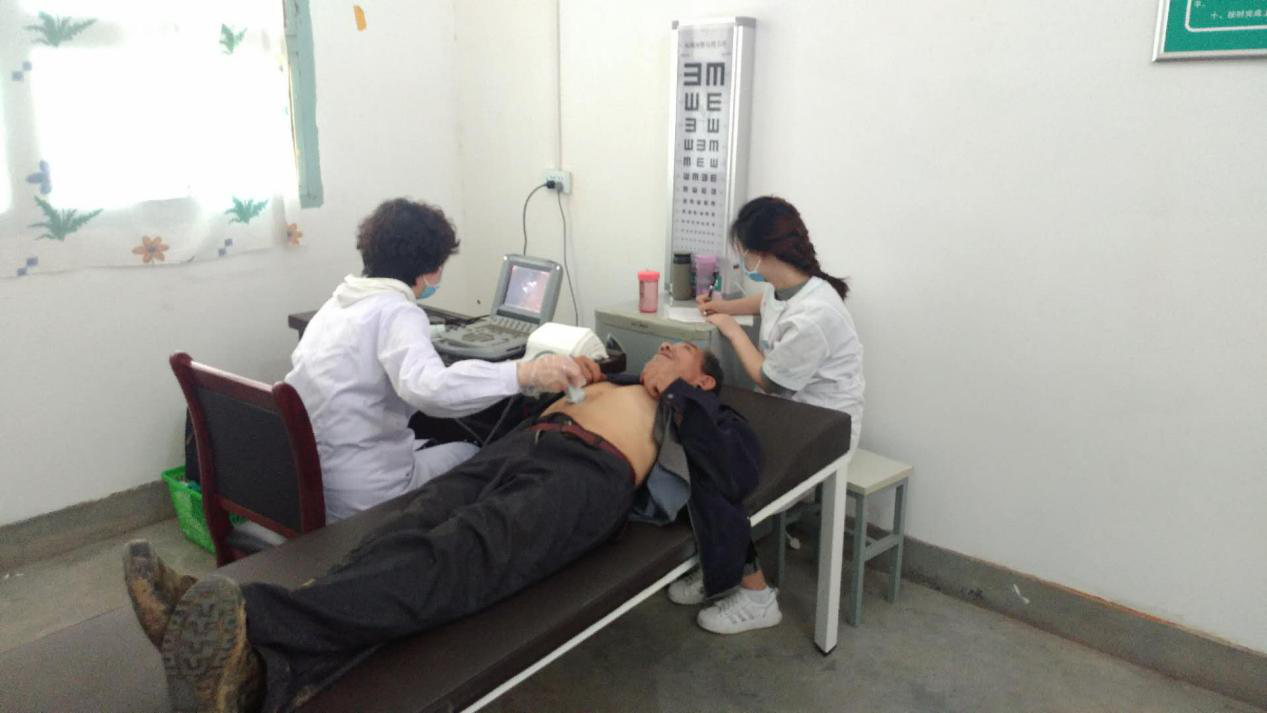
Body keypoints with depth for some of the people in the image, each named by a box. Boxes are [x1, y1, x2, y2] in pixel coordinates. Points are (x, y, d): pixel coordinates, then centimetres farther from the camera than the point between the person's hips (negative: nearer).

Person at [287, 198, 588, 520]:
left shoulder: (340, 300, 8)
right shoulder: (396, 312, -19)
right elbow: (429, 388, -39)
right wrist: (524, 374, -46)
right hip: (360, 497, -9)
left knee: (435, 444, 28)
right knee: (472, 455, 14)